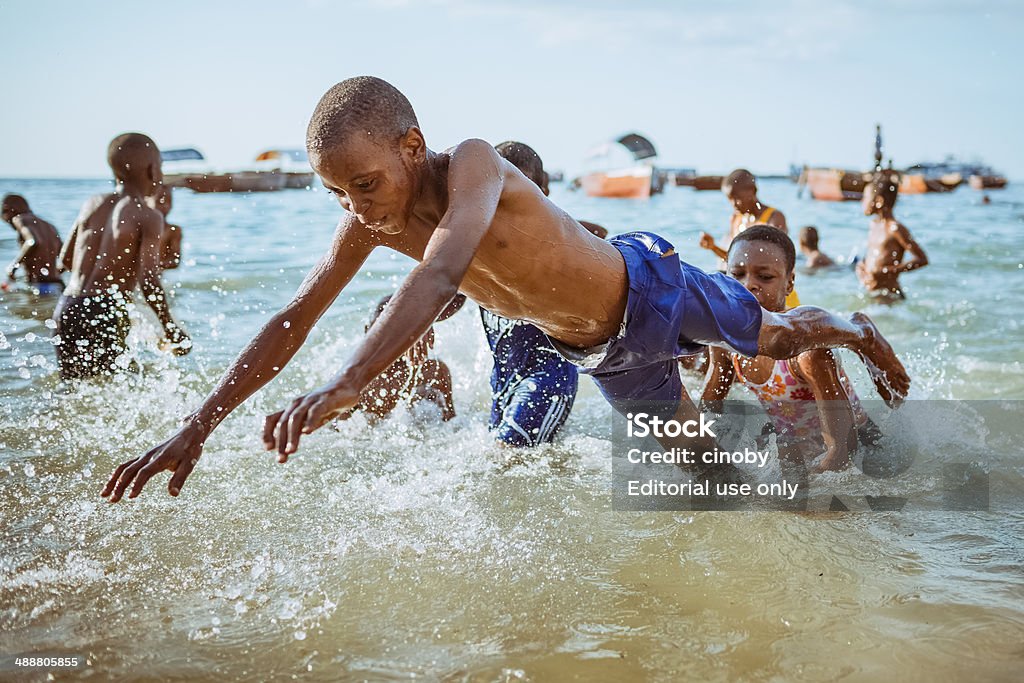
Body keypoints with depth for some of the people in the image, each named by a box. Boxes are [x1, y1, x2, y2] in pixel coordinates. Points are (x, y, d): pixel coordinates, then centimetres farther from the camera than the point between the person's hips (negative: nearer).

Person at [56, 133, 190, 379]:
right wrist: (172, 330, -4)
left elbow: (66, 259, 21)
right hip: (103, 315, -7)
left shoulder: (92, 205, 12)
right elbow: (148, 282, -15)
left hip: (65, 310, 7)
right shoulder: (149, 217, -6)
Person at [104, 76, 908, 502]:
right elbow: (292, 322, -16)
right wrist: (198, 426, -22)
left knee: (776, 336, 20)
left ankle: (858, 332, 51)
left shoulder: (474, 164, -38)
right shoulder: (369, 221, -19)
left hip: (649, 285, -5)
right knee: (691, 442, 23)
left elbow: (441, 274, -55)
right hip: (596, 350, 6)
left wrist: (348, 384, -68)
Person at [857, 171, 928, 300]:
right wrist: (862, 264, 4)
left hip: (888, 296, -8)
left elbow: (922, 259, -15)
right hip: (870, 294, 8)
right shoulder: (874, 224, 11)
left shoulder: (895, 228, -13)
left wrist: (885, 272, -21)